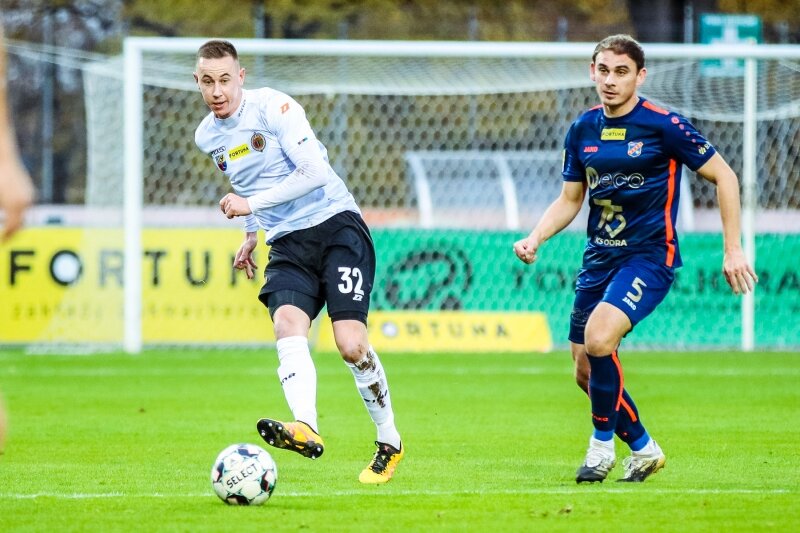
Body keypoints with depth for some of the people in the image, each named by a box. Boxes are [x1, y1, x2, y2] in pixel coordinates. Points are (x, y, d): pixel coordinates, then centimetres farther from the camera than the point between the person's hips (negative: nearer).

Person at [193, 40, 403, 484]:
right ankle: (306, 429, -49)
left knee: (350, 344, -16)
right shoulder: (208, 137, 11)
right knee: (287, 324, -26)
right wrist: (251, 234, 24)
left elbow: (315, 172, -19)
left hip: (335, 225, -5)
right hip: (287, 244, 5)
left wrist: (251, 204, -19)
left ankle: (389, 443, 6)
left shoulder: (273, 106, -11)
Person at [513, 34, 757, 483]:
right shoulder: (583, 130, 5)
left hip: (649, 256, -7)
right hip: (599, 258, 7)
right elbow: (570, 200, 16)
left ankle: (603, 443, -9)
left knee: (599, 337, -29)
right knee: (587, 371, 6)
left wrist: (733, 249, -7)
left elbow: (723, 176, -4)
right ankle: (643, 449, 28)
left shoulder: (663, 126, -11)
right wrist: (536, 239, -1)